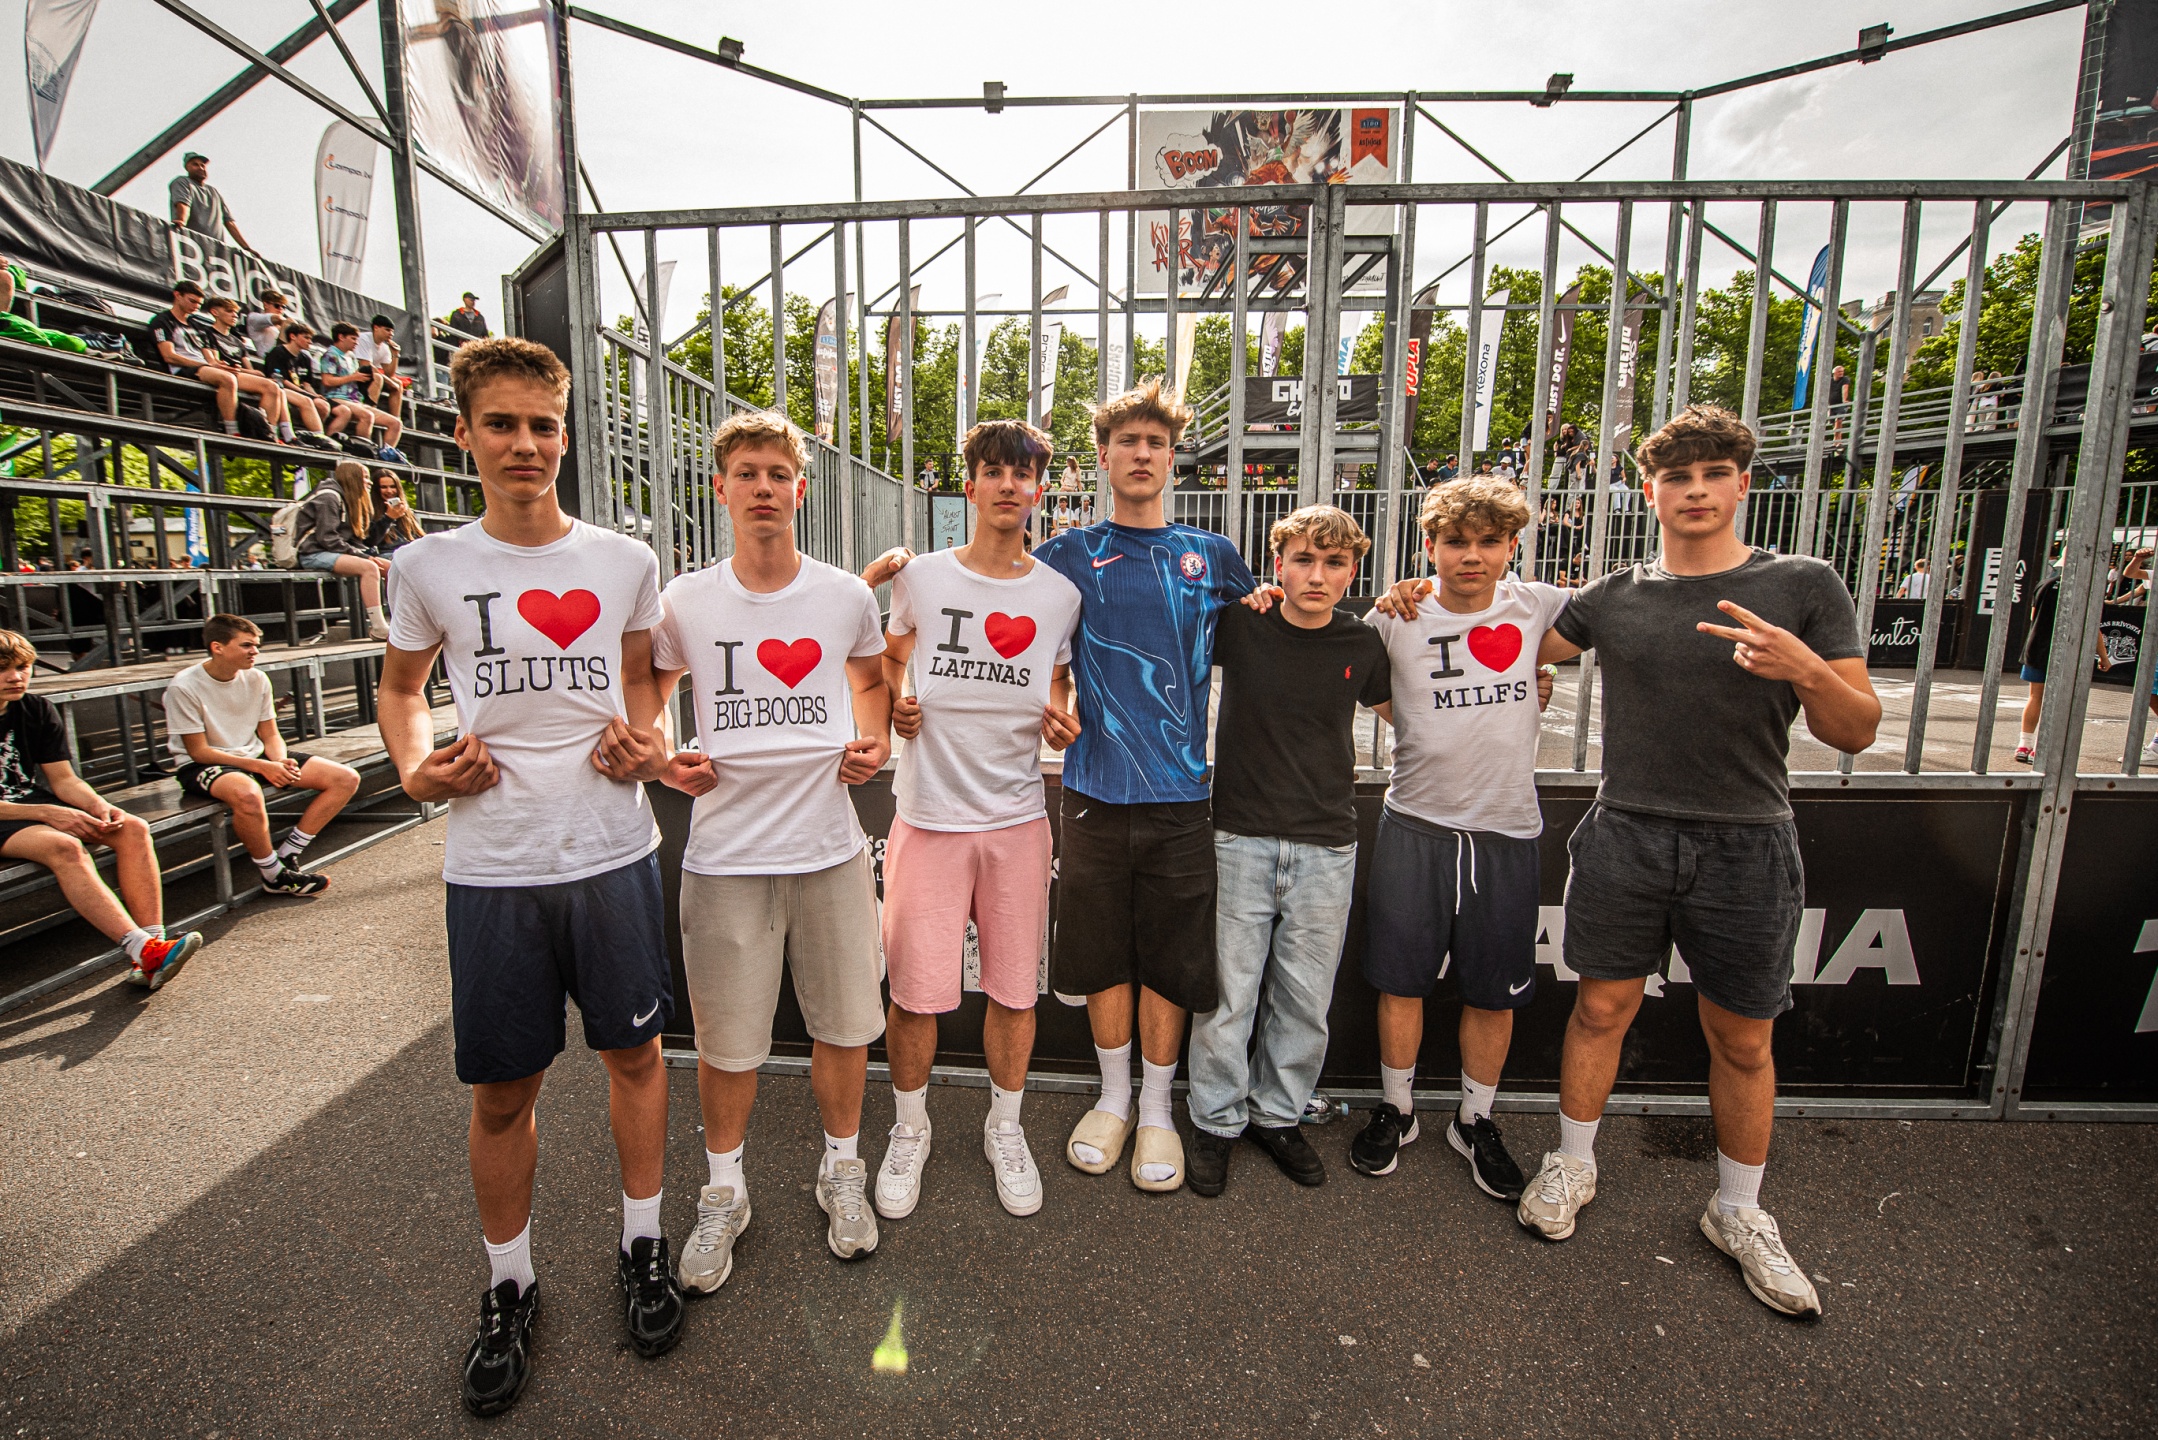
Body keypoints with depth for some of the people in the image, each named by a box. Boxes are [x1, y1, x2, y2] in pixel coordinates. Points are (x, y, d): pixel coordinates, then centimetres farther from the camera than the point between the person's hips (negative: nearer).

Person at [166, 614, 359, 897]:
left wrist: (281, 762, -16)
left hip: (255, 756, 6)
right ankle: (275, 875, -19)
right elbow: (199, 752, -14)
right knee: (246, 794, -42)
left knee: (346, 779, -10)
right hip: (203, 767, -6)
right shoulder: (184, 687, -14)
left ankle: (287, 855, -7)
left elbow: (270, 736, 6)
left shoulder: (257, 679, 0)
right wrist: (261, 767, -24)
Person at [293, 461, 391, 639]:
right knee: (369, 567, -32)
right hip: (315, 554, -9)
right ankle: (378, 628, -38)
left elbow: (349, 539, 10)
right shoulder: (329, 496, -9)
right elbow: (327, 538, -18)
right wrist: (363, 556, -20)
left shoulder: (346, 500, 20)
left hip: (336, 552, 9)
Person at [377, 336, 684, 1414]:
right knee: (502, 1090, 11)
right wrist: (415, 768, -4)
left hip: (614, 851, 1)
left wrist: (644, 745, -4)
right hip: (490, 867, 0)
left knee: (633, 1050, 12)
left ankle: (642, 1247, 36)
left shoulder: (625, 561, 2)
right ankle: (509, 1285, 36)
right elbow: (401, 685, 16)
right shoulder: (430, 566, 1)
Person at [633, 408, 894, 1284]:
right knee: (727, 1039, 11)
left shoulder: (848, 597, 1)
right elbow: (644, 699, 15)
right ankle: (724, 1191, 36)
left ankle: (841, 1170, 37)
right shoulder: (685, 602, -1)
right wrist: (658, 758, -3)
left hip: (829, 847, 1)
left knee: (844, 1024, 12)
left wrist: (874, 740, 3)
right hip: (725, 852, 0)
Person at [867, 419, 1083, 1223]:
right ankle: (910, 1130, 30)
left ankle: (1005, 1128, 34)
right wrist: (895, 706, -6)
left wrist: (1062, 721, -5)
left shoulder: (1060, 594, 5)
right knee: (915, 990, 3)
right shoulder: (920, 578, 1)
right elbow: (887, 664, 14)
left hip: (1017, 818, 2)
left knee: (1015, 987, 10)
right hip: (929, 816, -1)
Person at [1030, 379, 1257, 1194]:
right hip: (1095, 790, 0)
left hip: (1181, 792, 1)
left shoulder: (1211, 557, 8)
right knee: (1104, 953, 11)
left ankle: (1157, 1111, 30)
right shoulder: (1068, 555, 4)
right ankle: (1113, 1100, 33)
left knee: (1169, 958, 9)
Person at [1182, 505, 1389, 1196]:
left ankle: (1280, 1114, 35)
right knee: (1228, 992, 6)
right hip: (1240, 839, -2)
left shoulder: (1364, 643, 1)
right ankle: (1217, 1120, 27)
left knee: (1306, 1001, 12)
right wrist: (1238, 597, -5)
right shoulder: (1238, 625, -6)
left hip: (1327, 849, 2)